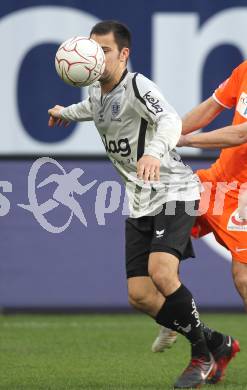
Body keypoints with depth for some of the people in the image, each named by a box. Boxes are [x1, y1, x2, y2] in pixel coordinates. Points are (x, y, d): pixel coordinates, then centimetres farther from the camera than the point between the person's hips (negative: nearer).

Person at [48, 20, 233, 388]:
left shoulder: (136, 86, -17)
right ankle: (216, 343, 15)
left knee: (161, 273, -28)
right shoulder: (96, 93, 9)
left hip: (174, 192, -8)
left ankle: (202, 357, -10)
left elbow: (170, 120, -38)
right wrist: (65, 113, 56)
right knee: (139, 294, -1)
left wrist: (154, 151, -58)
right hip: (140, 204, 9)